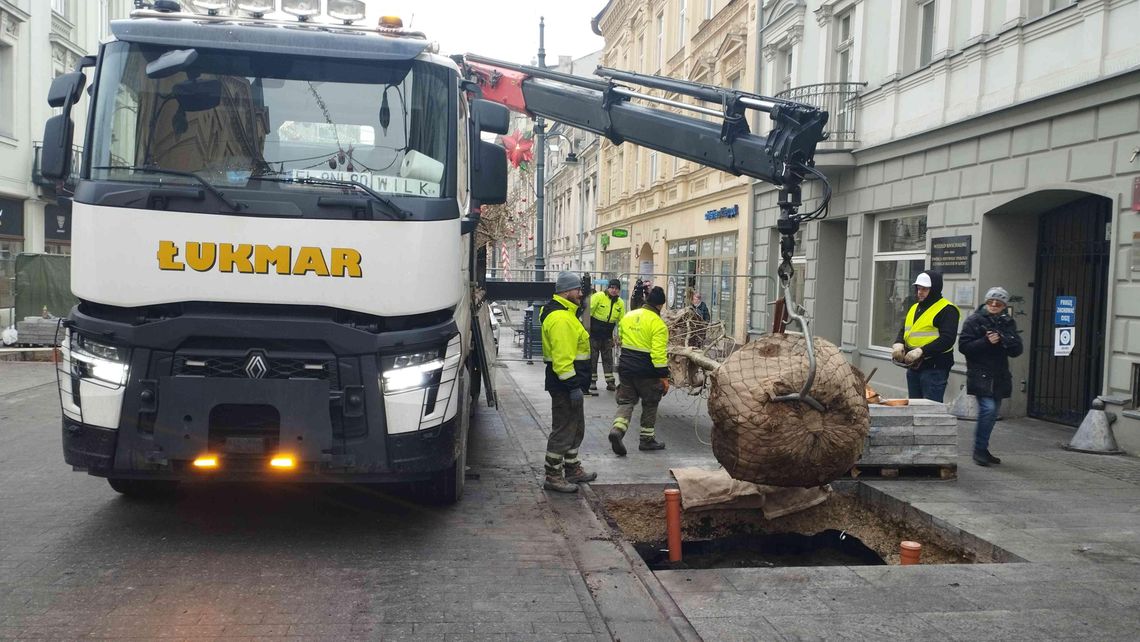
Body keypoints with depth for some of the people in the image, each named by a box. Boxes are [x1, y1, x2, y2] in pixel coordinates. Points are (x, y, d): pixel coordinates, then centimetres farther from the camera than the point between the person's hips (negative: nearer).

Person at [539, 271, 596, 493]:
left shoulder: (565, 313, 16)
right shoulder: (560, 319, -21)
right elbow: (562, 357, -26)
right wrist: (573, 385, -25)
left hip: (570, 383, 11)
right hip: (564, 383, -11)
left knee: (576, 428, 20)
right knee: (563, 430, -4)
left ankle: (572, 469, 32)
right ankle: (553, 476, 5)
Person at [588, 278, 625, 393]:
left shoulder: (620, 303, 3)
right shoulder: (598, 296, -15)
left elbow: (621, 321, 10)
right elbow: (588, 312, -16)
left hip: (607, 335, 5)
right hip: (594, 333, -5)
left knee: (608, 358, 11)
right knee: (592, 358, 2)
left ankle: (610, 382, 19)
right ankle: (592, 383, 10)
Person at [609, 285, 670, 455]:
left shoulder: (627, 317, 5)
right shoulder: (658, 324, -14)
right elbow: (658, 353, -20)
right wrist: (664, 377, -14)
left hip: (625, 366, 5)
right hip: (646, 371, -5)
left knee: (626, 401, 11)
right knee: (650, 404, 13)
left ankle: (617, 429, -14)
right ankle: (647, 439, 21)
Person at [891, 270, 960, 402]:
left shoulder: (947, 310, -9)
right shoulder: (915, 308, 17)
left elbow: (947, 339, -19)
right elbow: (904, 330, 17)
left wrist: (922, 351, -26)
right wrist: (898, 343, -7)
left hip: (935, 368, -8)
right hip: (913, 367, 8)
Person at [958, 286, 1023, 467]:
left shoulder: (1008, 323, 10)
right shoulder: (974, 320, -2)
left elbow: (1017, 350, 2)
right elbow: (964, 346, -9)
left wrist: (1002, 340, -16)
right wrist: (986, 342, -20)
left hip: (999, 376, 5)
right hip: (980, 375, -5)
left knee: (992, 413, 11)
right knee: (988, 408, -17)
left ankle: (982, 449, 23)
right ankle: (979, 450, -6)